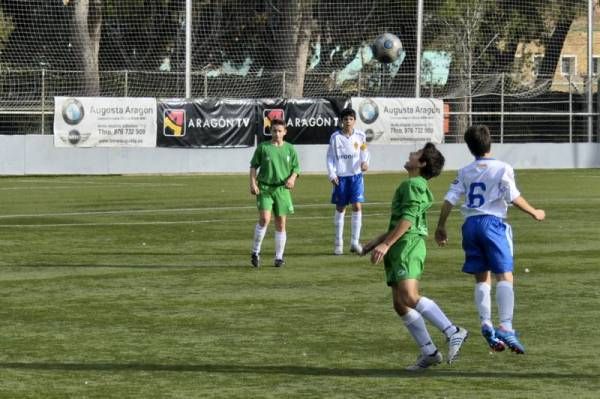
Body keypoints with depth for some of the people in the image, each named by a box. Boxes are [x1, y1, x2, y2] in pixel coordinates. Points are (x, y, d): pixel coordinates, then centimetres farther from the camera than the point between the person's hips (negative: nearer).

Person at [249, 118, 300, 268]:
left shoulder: (290, 149, 8)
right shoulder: (263, 147, 3)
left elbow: (296, 167, 11)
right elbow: (254, 166, 6)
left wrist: (292, 178, -9)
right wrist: (253, 183, -6)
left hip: (282, 189, 2)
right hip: (264, 188, -2)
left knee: (281, 223, 3)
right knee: (264, 219, -17)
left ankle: (279, 257, 12)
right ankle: (255, 252, -2)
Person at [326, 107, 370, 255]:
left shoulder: (360, 136, 1)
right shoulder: (335, 137, -1)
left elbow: (365, 152, 10)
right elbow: (330, 157, 2)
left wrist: (365, 162, -12)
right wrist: (332, 175, -7)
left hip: (356, 175, 0)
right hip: (340, 176, 0)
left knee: (357, 207, -8)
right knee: (340, 208, 5)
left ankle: (355, 242, -1)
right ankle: (338, 243, 13)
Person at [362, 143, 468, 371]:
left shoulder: (414, 185, -7)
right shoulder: (410, 186, 25)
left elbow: (408, 219, -18)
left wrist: (385, 244, -22)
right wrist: (377, 241, 31)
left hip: (408, 245, -10)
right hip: (400, 249, 10)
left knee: (409, 297, -24)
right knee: (400, 304, 4)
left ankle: (453, 333, -24)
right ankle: (429, 353, 3)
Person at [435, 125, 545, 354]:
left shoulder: (465, 172, 12)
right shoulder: (502, 169, -1)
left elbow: (450, 199, 8)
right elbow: (514, 197, -7)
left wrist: (441, 227, 18)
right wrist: (534, 213, 8)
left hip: (470, 224, 5)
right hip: (493, 222, -5)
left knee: (481, 279, 11)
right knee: (505, 276, -8)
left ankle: (486, 325, -1)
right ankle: (505, 327, -23)